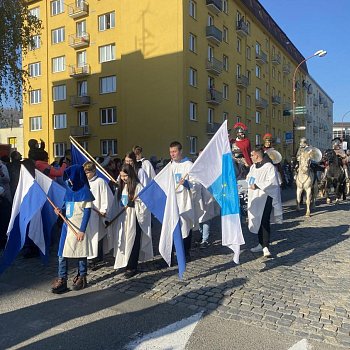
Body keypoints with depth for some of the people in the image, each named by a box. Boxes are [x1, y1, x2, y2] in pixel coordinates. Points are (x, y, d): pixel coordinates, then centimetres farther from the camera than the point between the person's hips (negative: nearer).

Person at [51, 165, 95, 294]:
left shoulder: (85, 191, -10)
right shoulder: (69, 190, 10)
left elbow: (87, 211, -12)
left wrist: (82, 230, -16)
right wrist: (59, 210, -4)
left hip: (78, 227, -6)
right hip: (67, 225, 7)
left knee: (81, 252, 5)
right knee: (62, 253, 2)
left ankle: (82, 277, 20)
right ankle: (62, 280, 8)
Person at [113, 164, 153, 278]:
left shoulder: (138, 186, -12)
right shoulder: (122, 186, 10)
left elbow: (143, 203, -12)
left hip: (134, 218, -7)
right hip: (124, 217, 7)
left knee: (133, 242, -1)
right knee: (124, 241, 11)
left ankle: (132, 267, 8)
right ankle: (127, 263, 23)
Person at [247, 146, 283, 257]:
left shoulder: (269, 167, -11)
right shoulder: (253, 167, 13)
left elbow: (272, 182, -19)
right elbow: (249, 179, 27)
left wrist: (257, 186, -22)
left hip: (265, 199, -7)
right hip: (255, 198, 8)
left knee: (264, 222, -9)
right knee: (257, 222, 11)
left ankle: (265, 247, -5)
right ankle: (261, 244, 23)